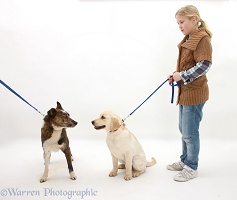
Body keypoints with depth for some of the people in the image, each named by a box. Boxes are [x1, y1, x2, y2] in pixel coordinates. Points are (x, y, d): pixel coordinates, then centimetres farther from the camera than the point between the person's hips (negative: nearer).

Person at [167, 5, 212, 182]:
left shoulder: (202, 38, -13)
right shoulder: (189, 39, 14)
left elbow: (205, 65, -22)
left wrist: (182, 75, -19)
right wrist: (177, 76, 5)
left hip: (194, 93, -9)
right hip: (185, 91, 9)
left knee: (190, 132, 0)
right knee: (184, 130, 18)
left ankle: (192, 168, 17)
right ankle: (185, 161, 34)